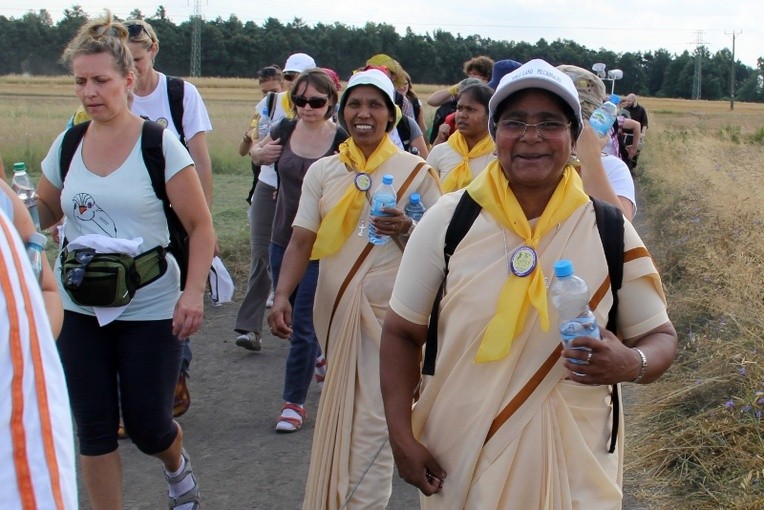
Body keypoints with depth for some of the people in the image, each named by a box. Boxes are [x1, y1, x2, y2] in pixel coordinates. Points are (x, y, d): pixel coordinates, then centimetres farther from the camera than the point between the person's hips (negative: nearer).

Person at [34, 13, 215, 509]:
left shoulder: (159, 143, -9)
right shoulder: (67, 144, 3)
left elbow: (201, 227, -9)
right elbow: (44, 213, 18)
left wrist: (193, 292, -20)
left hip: (149, 307, -3)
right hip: (79, 306, 4)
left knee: (147, 425, 6)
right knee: (94, 427, 7)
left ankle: (177, 464, 42)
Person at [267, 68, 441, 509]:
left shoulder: (416, 170, 0)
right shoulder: (323, 171, 7)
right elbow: (302, 241, 2)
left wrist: (407, 229, -19)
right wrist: (282, 296, -12)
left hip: (388, 310, -3)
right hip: (335, 307, 3)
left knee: (371, 420, -6)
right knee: (340, 412, 15)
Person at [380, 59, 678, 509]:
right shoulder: (448, 220, -6)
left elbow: (660, 336, 2)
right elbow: (403, 333, 1)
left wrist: (631, 363, -21)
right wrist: (402, 437, -6)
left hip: (573, 464, 0)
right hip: (457, 459, 0)